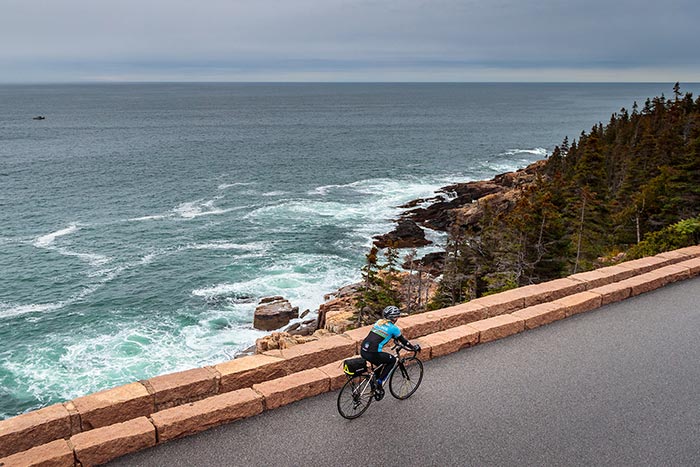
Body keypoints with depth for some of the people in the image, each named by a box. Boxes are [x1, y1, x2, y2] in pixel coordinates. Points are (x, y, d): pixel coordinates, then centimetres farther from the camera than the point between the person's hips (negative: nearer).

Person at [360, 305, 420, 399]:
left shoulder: (379, 322, 18)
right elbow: (403, 341, 12)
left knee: (380, 364, 32)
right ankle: (379, 383, 12)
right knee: (392, 360, 17)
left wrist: (395, 338, 50)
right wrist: (414, 347, 26)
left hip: (363, 351, 7)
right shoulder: (393, 327, -1)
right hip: (372, 354, -7)